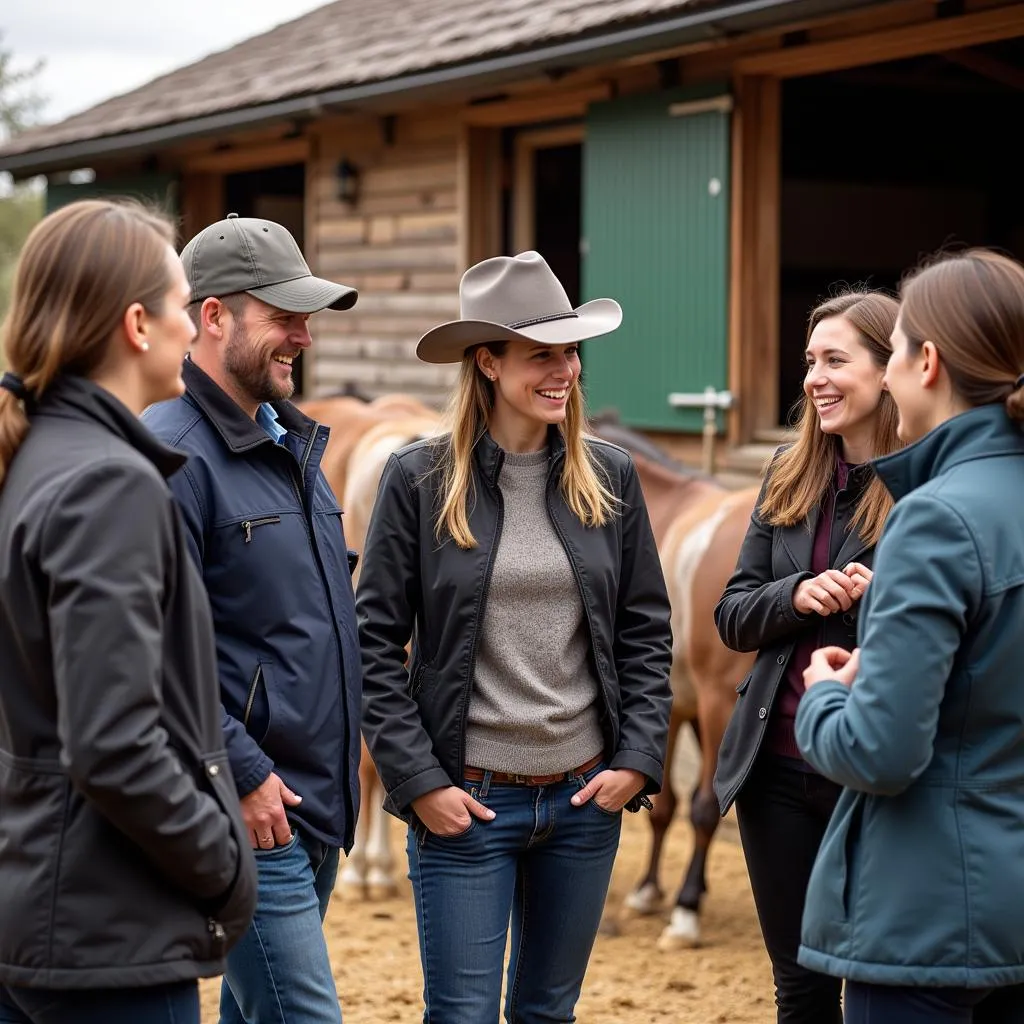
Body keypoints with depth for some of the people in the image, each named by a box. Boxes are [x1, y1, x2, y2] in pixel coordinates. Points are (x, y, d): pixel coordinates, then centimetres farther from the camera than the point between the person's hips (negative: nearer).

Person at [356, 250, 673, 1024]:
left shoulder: (610, 479, 3)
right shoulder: (419, 479, -6)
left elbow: (647, 630, 8)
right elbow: (376, 643, -5)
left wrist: (639, 758, -2)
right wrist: (417, 779, -10)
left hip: (587, 794, 3)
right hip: (464, 798, -3)